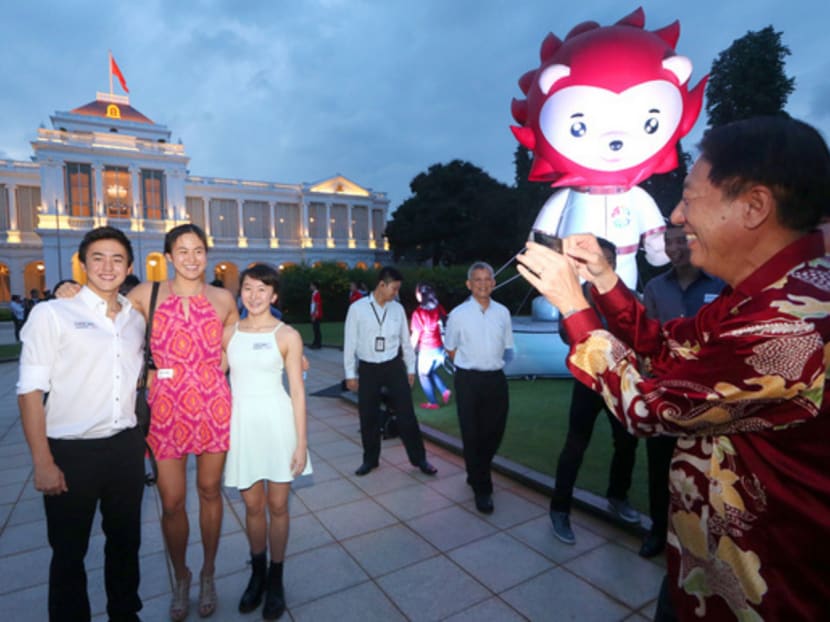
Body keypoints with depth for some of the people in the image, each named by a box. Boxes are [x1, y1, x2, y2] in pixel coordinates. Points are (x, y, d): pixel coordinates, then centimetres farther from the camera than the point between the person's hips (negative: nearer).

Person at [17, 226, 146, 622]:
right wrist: (43, 463, -12)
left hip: (126, 447, 5)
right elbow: (30, 392, -10)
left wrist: (142, 438, 11)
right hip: (72, 451, -4)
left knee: (125, 541, 19)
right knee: (69, 551, 13)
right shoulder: (51, 314, -8)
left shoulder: (136, 319, 6)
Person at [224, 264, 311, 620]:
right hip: (241, 423, 2)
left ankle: (275, 580, 31)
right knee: (252, 505, 15)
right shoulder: (229, 333, 3)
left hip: (276, 421, -2)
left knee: (277, 505, 10)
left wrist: (301, 441, -6)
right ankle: (257, 573, 38)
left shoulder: (287, 335, -5)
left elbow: (297, 390, -5)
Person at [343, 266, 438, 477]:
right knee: (368, 417, 11)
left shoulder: (398, 308, 0)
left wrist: (411, 369, 9)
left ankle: (419, 458, 21)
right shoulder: (357, 308, -8)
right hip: (368, 369, -1)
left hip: (393, 366, 1)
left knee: (406, 414, 4)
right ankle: (370, 459, 32)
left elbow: (406, 340, 7)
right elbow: (350, 343, -4)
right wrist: (350, 374, -3)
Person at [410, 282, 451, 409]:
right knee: (432, 371, 27)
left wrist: (411, 349, 5)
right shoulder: (439, 308, -2)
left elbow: (415, 335, -11)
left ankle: (432, 402, 23)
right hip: (441, 347, 5)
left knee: (423, 375, 16)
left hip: (427, 350, -5)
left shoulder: (418, 313, -16)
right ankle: (444, 391, 13)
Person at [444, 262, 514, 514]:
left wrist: (492, 362, -1)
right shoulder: (458, 314, -7)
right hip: (469, 380, -3)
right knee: (472, 434, 5)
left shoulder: (503, 312, 3)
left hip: (496, 379, 4)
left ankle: (477, 474, 41)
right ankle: (482, 488, 23)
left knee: (494, 432, 14)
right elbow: (450, 349, 5)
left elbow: (507, 347, 13)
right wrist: (471, 364, -1)